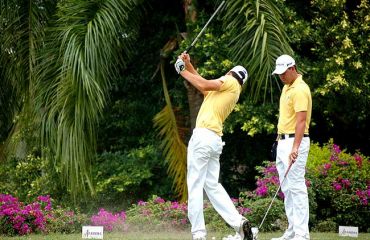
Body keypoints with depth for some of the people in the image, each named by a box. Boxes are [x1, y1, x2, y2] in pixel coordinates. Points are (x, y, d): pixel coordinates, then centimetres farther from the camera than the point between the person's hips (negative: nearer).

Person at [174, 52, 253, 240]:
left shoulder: (230, 81, 3)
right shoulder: (233, 92, 25)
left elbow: (204, 85, -9)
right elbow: (204, 86, 33)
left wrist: (183, 71, 1)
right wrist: (189, 66, 24)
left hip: (203, 136, -9)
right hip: (215, 140, 9)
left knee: (195, 185, -9)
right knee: (212, 185, 12)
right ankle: (239, 223, 3)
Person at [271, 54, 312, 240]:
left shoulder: (300, 90, -16)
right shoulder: (287, 87, 15)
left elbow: (301, 121, -24)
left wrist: (295, 148, -32)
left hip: (294, 142, -10)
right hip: (283, 141, 10)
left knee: (296, 187, -12)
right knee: (287, 188, 10)